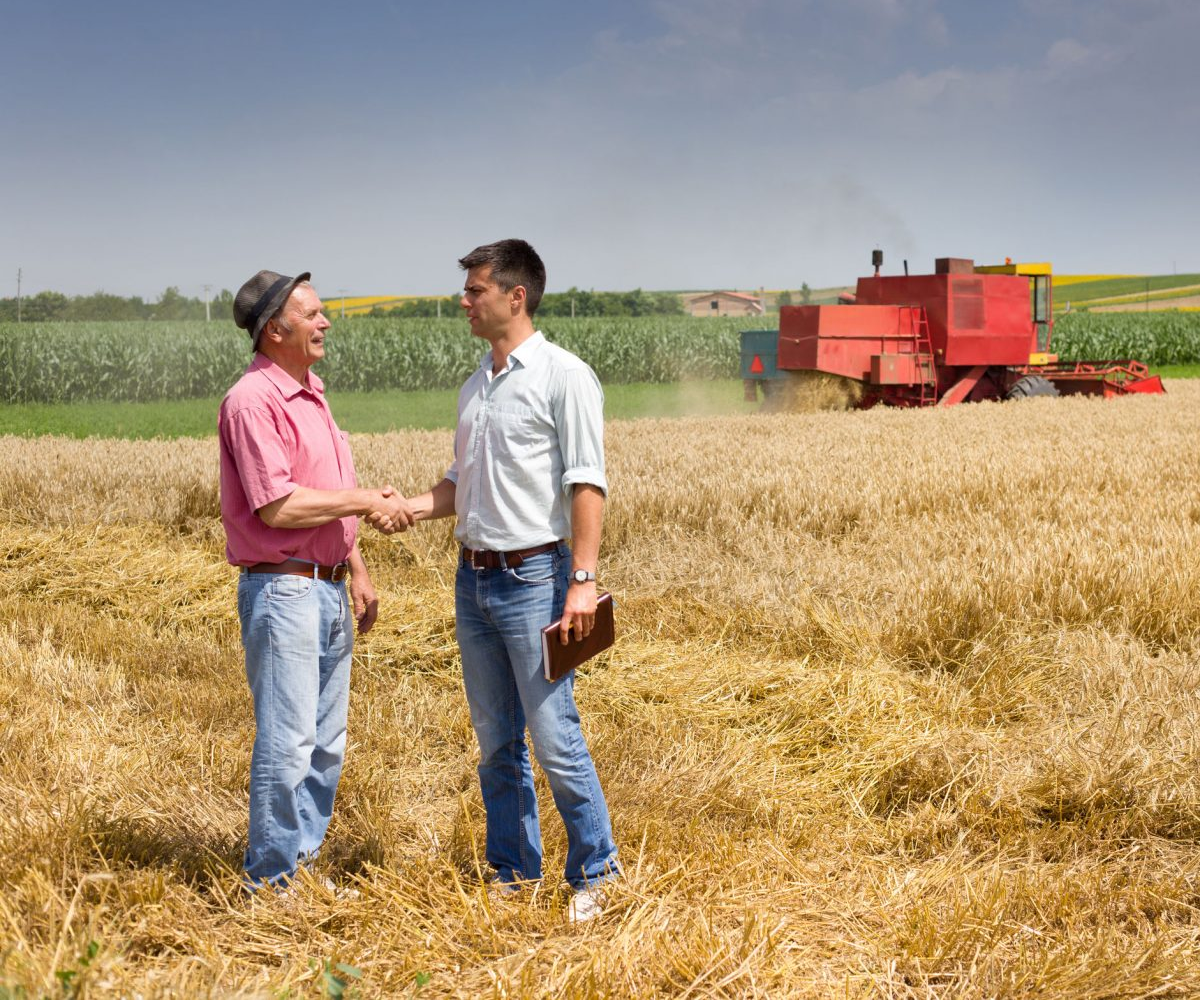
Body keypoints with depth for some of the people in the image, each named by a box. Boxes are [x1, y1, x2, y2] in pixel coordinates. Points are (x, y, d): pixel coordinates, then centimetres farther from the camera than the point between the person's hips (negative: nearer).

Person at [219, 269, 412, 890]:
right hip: (282, 590, -9)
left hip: (328, 590, 9)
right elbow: (277, 507, -21)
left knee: (326, 743, 13)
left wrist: (357, 572, 19)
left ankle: (303, 862, 23)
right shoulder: (252, 401, -14)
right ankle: (271, 880, 5)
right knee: (287, 742, -6)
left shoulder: (311, 394, 16)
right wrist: (365, 501, -14)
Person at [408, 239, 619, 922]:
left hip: (532, 577, -8)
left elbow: (586, 484, -13)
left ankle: (594, 872, 9)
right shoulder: (475, 387, 15)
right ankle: (515, 872, 23)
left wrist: (583, 580, -20)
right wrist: (409, 507, 3)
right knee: (496, 742, 12)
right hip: (473, 579, 8)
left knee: (555, 738, -6)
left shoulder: (563, 377, -9)